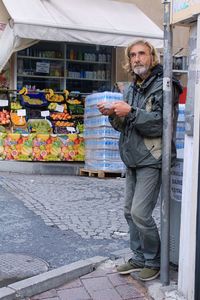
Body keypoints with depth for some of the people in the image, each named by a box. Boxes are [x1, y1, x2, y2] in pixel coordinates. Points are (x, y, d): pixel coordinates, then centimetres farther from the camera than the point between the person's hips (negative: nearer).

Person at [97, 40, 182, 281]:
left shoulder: (164, 86, -8)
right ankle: (139, 258, 27)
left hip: (151, 159, -8)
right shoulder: (131, 88, 14)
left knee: (140, 213, -9)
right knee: (130, 211, 12)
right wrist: (113, 114, -5)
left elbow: (161, 123, -18)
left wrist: (131, 112, -22)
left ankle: (154, 261, 12)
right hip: (132, 160, 8)